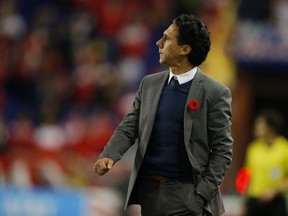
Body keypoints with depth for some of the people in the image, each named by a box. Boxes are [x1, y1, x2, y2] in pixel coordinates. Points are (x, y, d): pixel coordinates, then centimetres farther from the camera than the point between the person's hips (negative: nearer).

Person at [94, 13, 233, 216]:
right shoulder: (149, 84, 10)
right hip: (149, 191, 5)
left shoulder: (215, 93, -6)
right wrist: (109, 155, -12)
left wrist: (202, 195, -13)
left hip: (186, 195, -5)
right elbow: (129, 127, 8)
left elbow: (222, 150, -6)